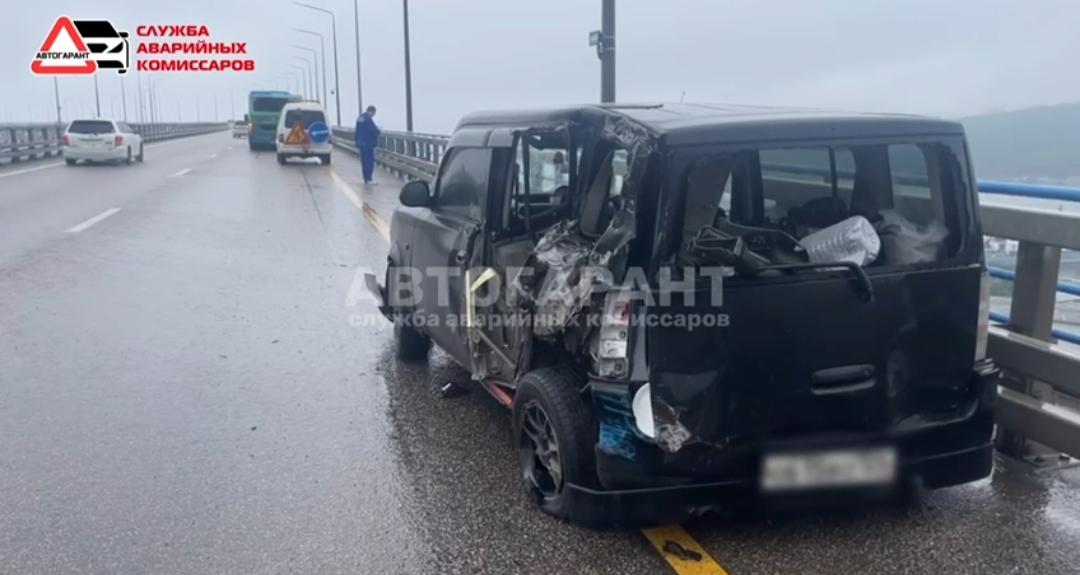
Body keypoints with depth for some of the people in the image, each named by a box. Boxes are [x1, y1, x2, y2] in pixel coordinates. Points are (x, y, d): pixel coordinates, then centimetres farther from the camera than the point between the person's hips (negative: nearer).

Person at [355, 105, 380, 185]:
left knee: (364, 161, 13)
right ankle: (368, 179, -9)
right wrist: (378, 130, 1)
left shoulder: (360, 118, 13)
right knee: (370, 161, -6)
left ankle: (366, 179, 17)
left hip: (361, 143, 9)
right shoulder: (368, 118, -16)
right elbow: (373, 130, -22)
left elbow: (357, 131, 18)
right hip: (368, 143, -9)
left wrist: (357, 142, 22)